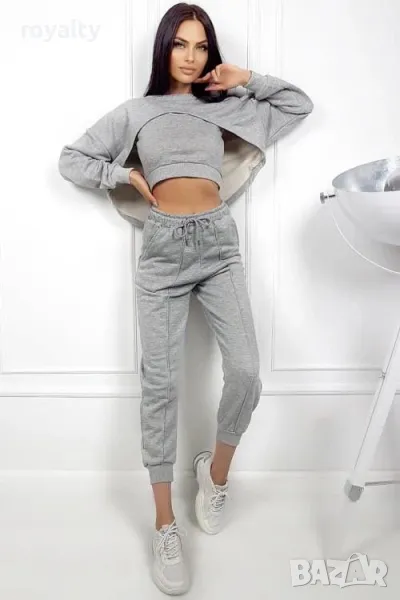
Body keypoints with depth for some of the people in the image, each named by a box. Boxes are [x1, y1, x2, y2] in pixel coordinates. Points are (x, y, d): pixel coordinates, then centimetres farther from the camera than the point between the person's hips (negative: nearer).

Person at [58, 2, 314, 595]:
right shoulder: (136, 111, 15)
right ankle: (165, 526, 6)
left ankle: (216, 470, 18)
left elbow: (299, 104, 24)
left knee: (246, 373, -13)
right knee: (160, 383, -6)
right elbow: (71, 159, 15)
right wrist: (125, 175, 3)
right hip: (163, 249, -1)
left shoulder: (225, 107, 18)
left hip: (219, 243, 2)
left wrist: (247, 78, 14)